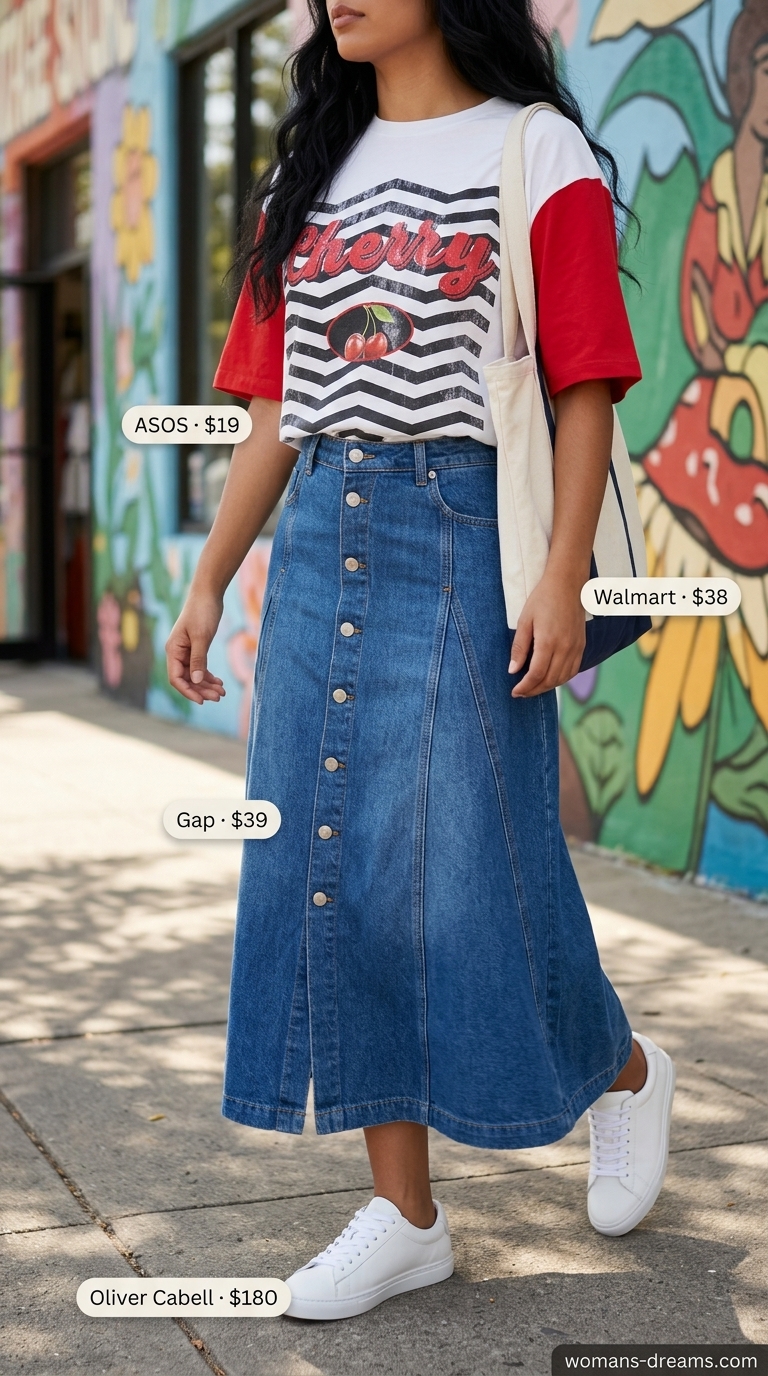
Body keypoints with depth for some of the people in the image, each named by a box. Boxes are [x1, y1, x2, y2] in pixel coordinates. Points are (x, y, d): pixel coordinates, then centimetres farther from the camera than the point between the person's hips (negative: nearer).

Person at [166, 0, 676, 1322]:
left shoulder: (538, 151, 2)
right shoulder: (315, 174, 18)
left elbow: (585, 391, -5)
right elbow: (275, 408, 16)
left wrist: (564, 581, -15)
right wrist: (208, 582, 11)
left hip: (466, 533, -6)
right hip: (322, 545, 6)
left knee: (475, 867, -5)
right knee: (327, 869, 2)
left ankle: (623, 1072, 26)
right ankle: (403, 1214, 13)